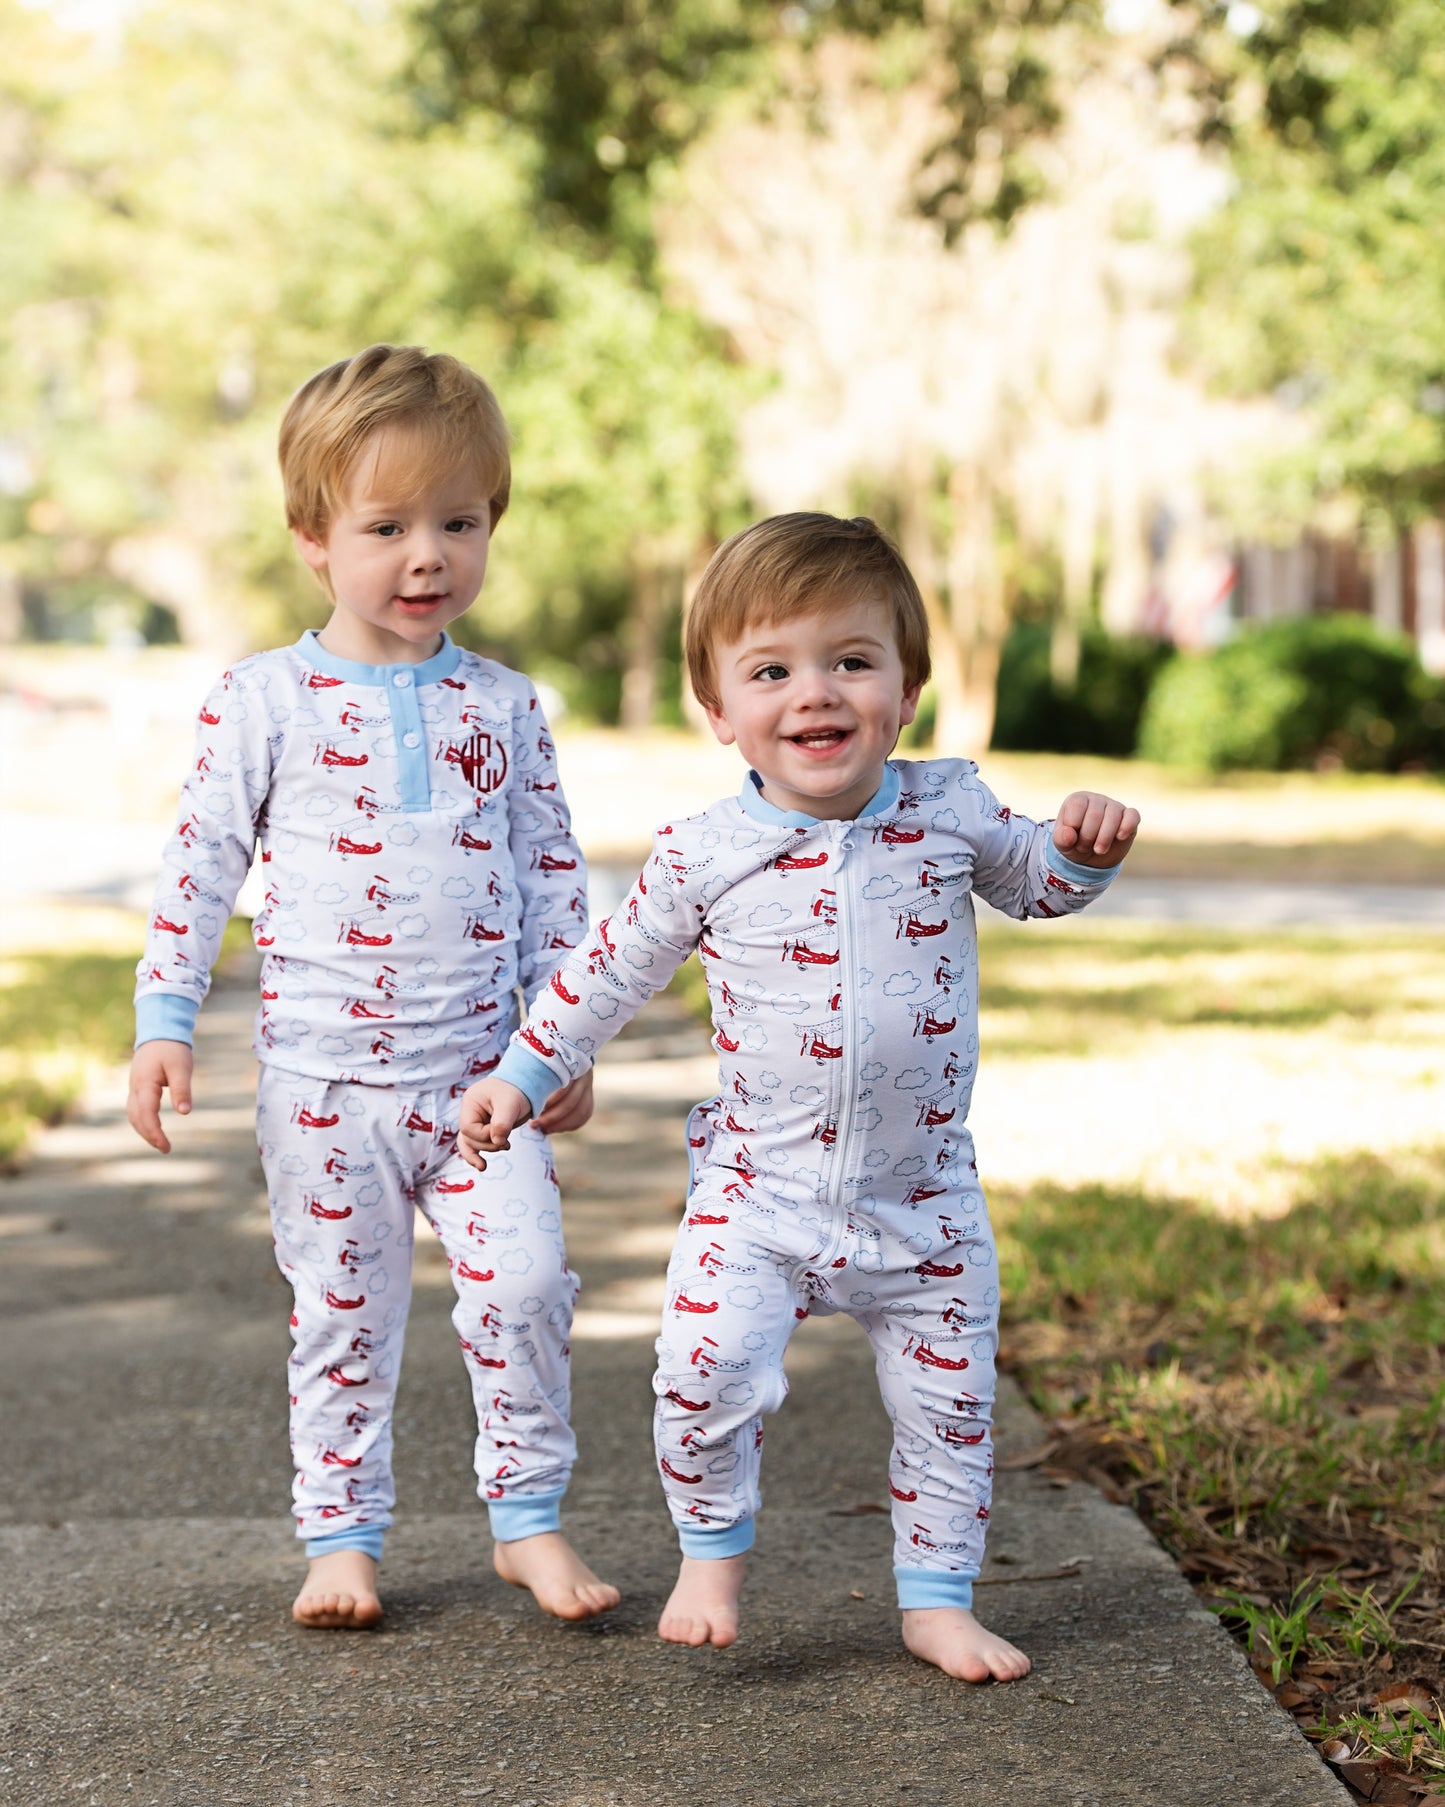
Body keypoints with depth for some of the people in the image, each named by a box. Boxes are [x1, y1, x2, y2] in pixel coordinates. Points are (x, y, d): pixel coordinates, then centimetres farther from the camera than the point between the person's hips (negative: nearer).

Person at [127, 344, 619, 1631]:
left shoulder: (505, 705, 5)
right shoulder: (268, 700, -2)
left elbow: (554, 876, 10)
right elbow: (201, 860, 1)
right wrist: (165, 1018, -3)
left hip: (484, 1071, 1)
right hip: (324, 1073, -1)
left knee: (524, 1284, -7)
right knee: (343, 1313, 7)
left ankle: (528, 1519, 10)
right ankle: (342, 1536, 21)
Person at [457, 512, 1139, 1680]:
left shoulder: (950, 812, -3)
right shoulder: (705, 856, -7)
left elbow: (1035, 882, 15)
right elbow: (616, 969, 6)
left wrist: (1086, 847, -6)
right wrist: (524, 1074, 7)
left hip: (923, 1199, 2)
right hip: (760, 1191, -2)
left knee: (948, 1404, 8)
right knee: (708, 1372, -16)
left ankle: (938, 1602, 27)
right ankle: (713, 1553, 11)